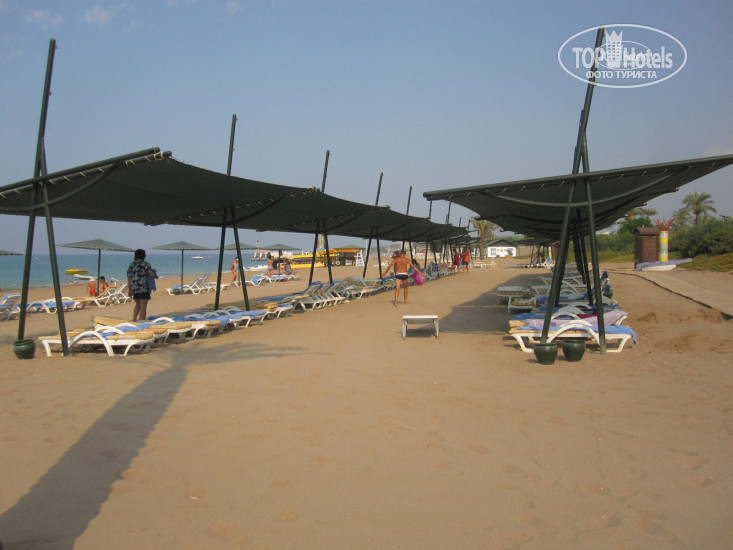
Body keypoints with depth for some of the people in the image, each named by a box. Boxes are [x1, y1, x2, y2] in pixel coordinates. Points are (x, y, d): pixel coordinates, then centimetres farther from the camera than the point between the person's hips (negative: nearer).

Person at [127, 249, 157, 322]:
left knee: (138, 305, 23)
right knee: (143, 307, -3)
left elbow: (129, 278, 7)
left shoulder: (131, 265, 9)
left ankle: (134, 320, 15)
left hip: (134, 289, 6)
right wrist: (155, 275, 10)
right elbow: (152, 275, -13)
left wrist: (129, 290, 10)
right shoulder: (145, 264, -7)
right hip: (144, 288, -6)